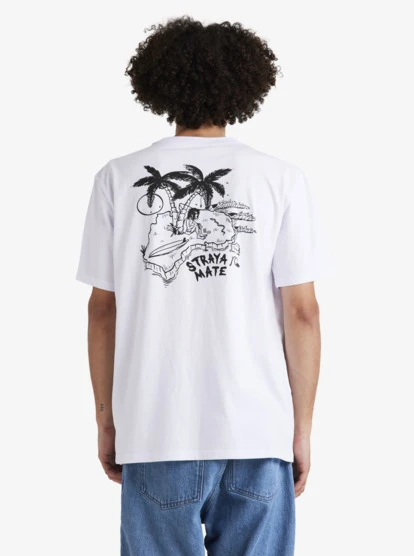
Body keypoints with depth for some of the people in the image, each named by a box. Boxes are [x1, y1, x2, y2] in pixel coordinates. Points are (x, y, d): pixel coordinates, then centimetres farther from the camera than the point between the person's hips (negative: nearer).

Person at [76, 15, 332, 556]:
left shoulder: (119, 178, 0)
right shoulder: (282, 179, -2)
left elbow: (103, 309, 2)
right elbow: (302, 313, -3)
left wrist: (106, 420, 12)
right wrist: (303, 429, 5)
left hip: (156, 431, 0)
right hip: (258, 431, 0)